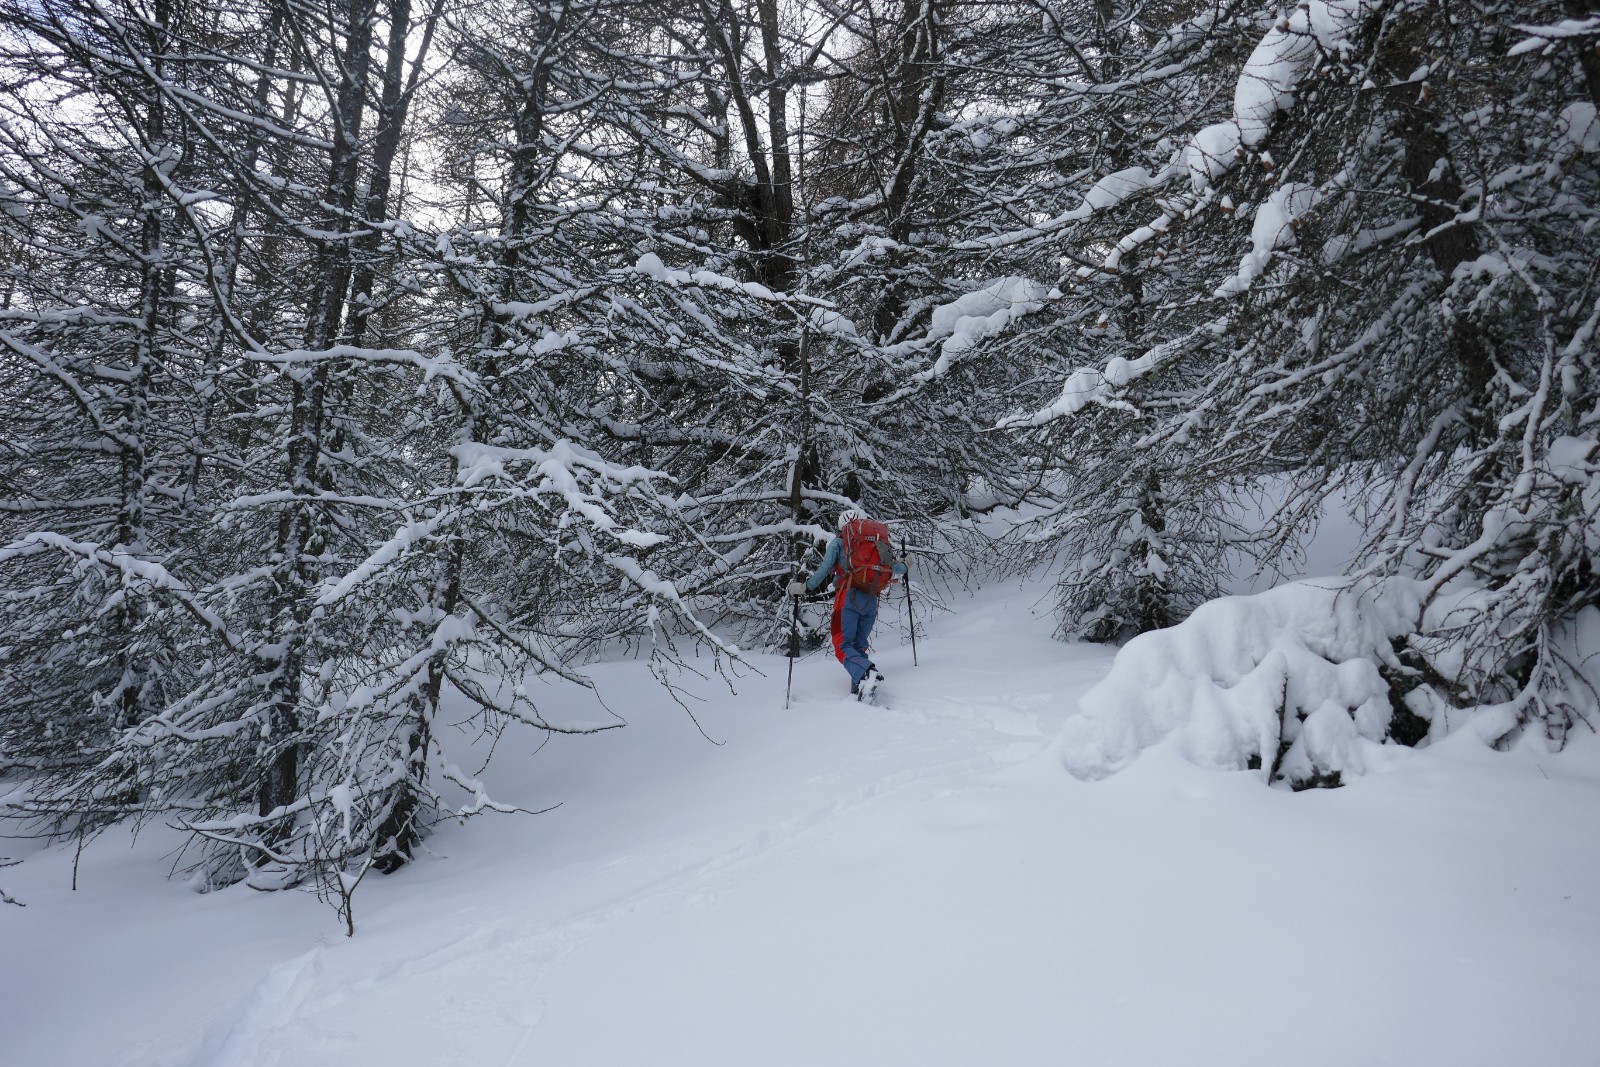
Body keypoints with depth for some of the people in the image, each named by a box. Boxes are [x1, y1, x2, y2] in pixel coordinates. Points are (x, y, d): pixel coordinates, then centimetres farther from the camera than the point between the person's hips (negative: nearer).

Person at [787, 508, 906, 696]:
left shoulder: (838, 542, 9)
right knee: (859, 647, 12)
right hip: (871, 601, 4)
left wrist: (805, 587, 3)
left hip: (848, 597, -4)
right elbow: (898, 569, 16)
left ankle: (866, 672, -36)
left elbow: (825, 569, -4)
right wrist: (902, 566, 39)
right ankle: (858, 690, -4)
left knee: (843, 645, -7)